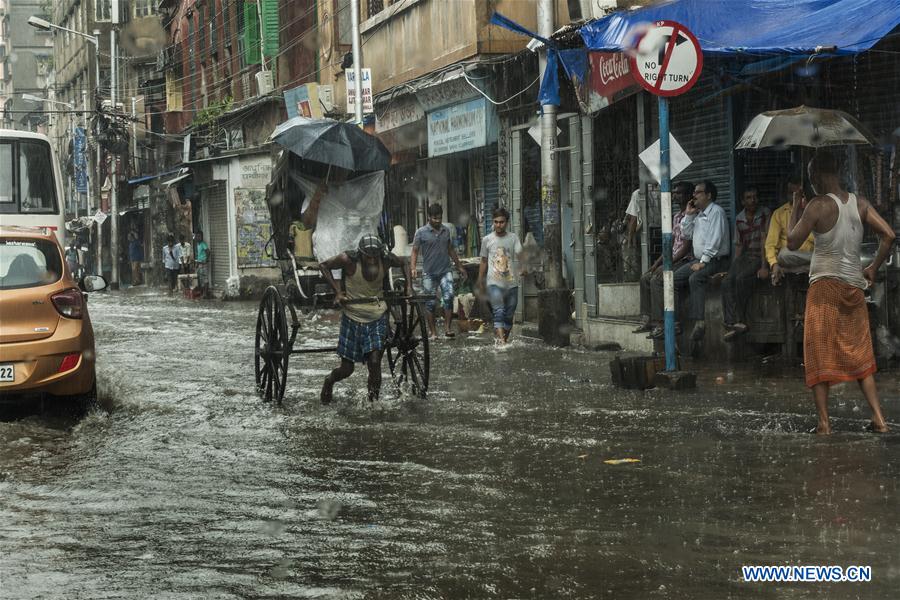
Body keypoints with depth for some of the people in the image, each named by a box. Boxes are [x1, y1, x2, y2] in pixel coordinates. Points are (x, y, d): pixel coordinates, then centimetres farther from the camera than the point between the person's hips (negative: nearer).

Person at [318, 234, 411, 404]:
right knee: (346, 369, 5)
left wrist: (408, 287, 2)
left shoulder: (386, 260, -9)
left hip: (377, 319, 1)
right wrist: (337, 291, -14)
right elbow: (323, 266, -7)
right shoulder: (349, 260, -19)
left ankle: (373, 398, 5)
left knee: (374, 362, -15)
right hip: (352, 318, -1)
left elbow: (403, 265, 12)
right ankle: (329, 381, 38)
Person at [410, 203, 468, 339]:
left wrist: (459, 267, 22)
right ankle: (433, 333, 8)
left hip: (445, 271, 2)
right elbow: (415, 251, -1)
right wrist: (413, 268, -15)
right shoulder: (421, 232, -1)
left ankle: (447, 328, -16)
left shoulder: (447, 230, 9)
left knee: (449, 296, -18)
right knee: (430, 304, 1)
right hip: (429, 273, -2)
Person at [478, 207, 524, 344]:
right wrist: (480, 281, 18)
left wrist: (521, 269, -32)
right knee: (498, 312, -18)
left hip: (511, 283, 1)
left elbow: (519, 254, -13)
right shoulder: (487, 240, 7)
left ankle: (506, 338, 23)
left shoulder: (513, 238, 3)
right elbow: (484, 262, 16)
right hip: (494, 283, -1)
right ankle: (500, 339, -28)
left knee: (509, 315, 9)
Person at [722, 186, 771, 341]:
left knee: (741, 278, -32)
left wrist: (764, 267, -21)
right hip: (744, 257, 5)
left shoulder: (765, 214, -4)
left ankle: (739, 321, -23)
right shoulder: (739, 219, 12)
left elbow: (765, 241, -13)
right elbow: (738, 246, 13)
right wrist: (733, 268, 1)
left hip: (760, 257, -5)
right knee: (727, 281, -23)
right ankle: (732, 323, -31)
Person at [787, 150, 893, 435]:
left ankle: (823, 422, -5)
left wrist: (795, 213, 7)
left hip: (825, 285, -5)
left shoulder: (818, 206, -12)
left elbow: (793, 243, -8)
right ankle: (879, 418, 3)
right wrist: (873, 268, 10)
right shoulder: (860, 203, 3)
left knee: (819, 353, 1)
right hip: (854, 286, 5)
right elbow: (888, 235, -1)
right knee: (859, 354, 12)